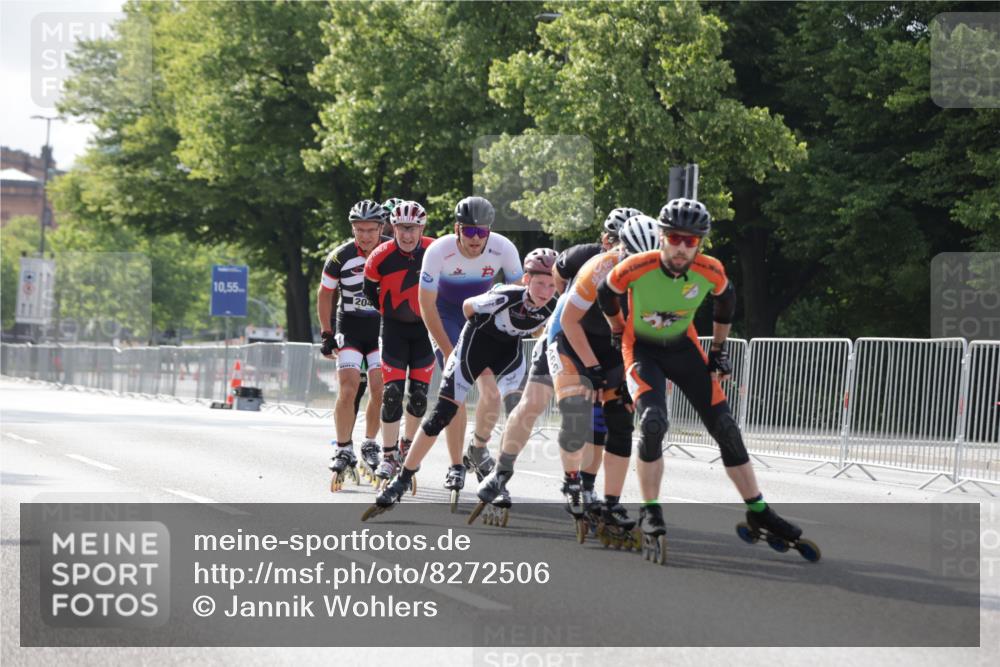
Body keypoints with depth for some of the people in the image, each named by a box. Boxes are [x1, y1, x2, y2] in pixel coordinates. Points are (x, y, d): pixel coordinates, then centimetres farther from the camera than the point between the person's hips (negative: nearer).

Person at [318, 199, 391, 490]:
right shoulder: (340, 257, -13)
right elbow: (325, 294, 1)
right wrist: (327, 335, 0)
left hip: (383, 327, 1)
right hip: (350, 327, -1)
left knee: (379, 387, -10)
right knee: (348, 386, -15)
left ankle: (370, 445, 8)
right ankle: (343, 452, -10)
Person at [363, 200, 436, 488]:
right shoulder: (380, 257, -15)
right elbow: (370, 292, 4)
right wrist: (391, 311, 6)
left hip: (426, 327, 1)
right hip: (394, 327, -1)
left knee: (419, 394, 2)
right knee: (392, 393, -10)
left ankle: (407, 447, 24)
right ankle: (388, 457, -2)